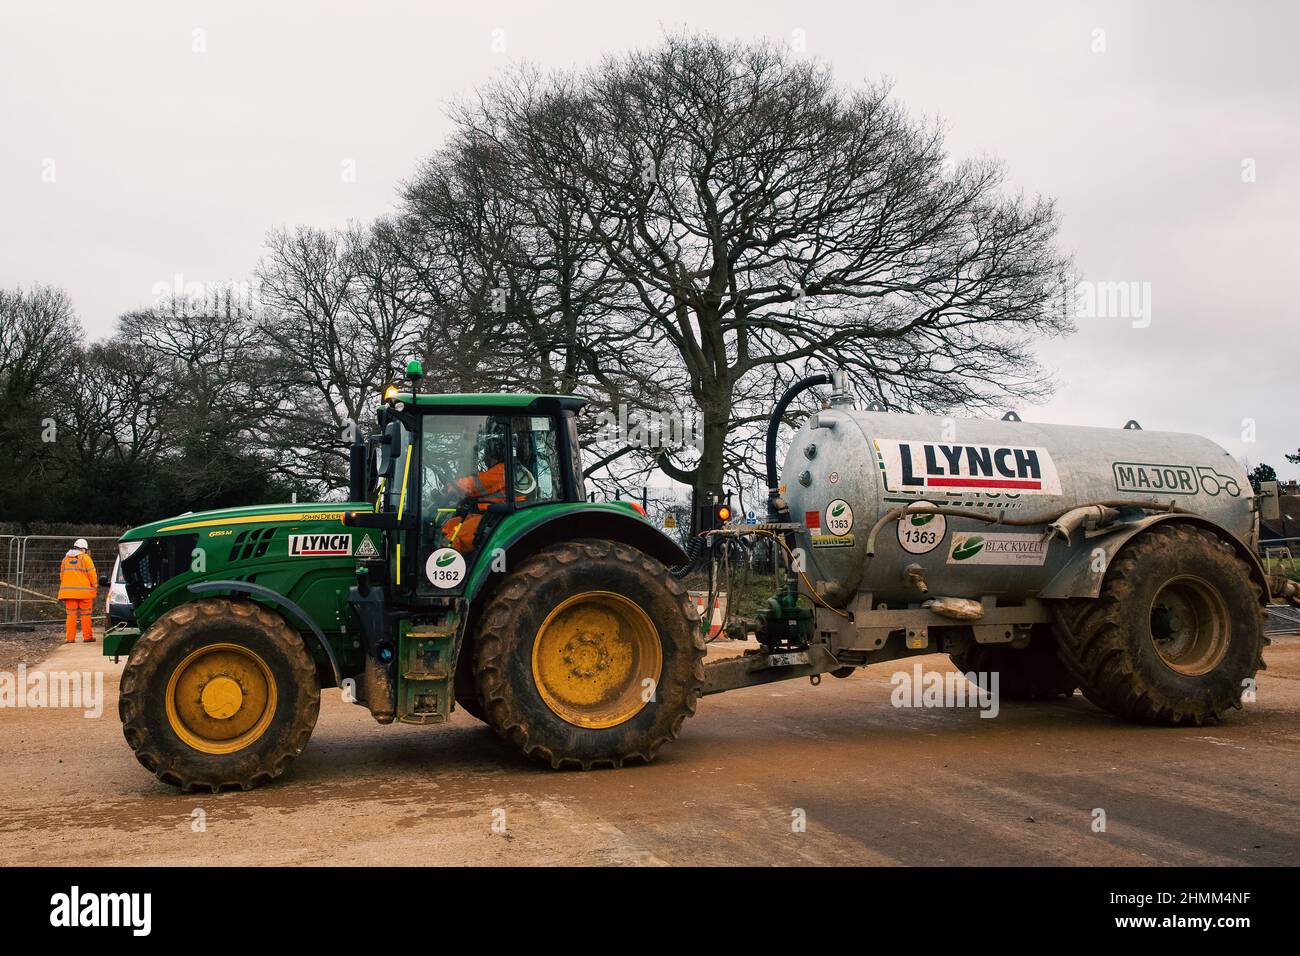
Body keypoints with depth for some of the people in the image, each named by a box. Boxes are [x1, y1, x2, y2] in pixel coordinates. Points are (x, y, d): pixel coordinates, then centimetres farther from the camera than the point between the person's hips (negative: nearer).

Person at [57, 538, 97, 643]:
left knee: (71, 614, 6)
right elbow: (92, 574, -7)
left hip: (68, 591, 4)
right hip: (84, 591, -4)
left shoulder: (65, 559, 14)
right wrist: (94, 586, 5)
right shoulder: (85, 558, -2)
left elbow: (61, 575, 16)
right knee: (85, 614, 3)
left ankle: (70, 638, 2)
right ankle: (87, 637, 5)